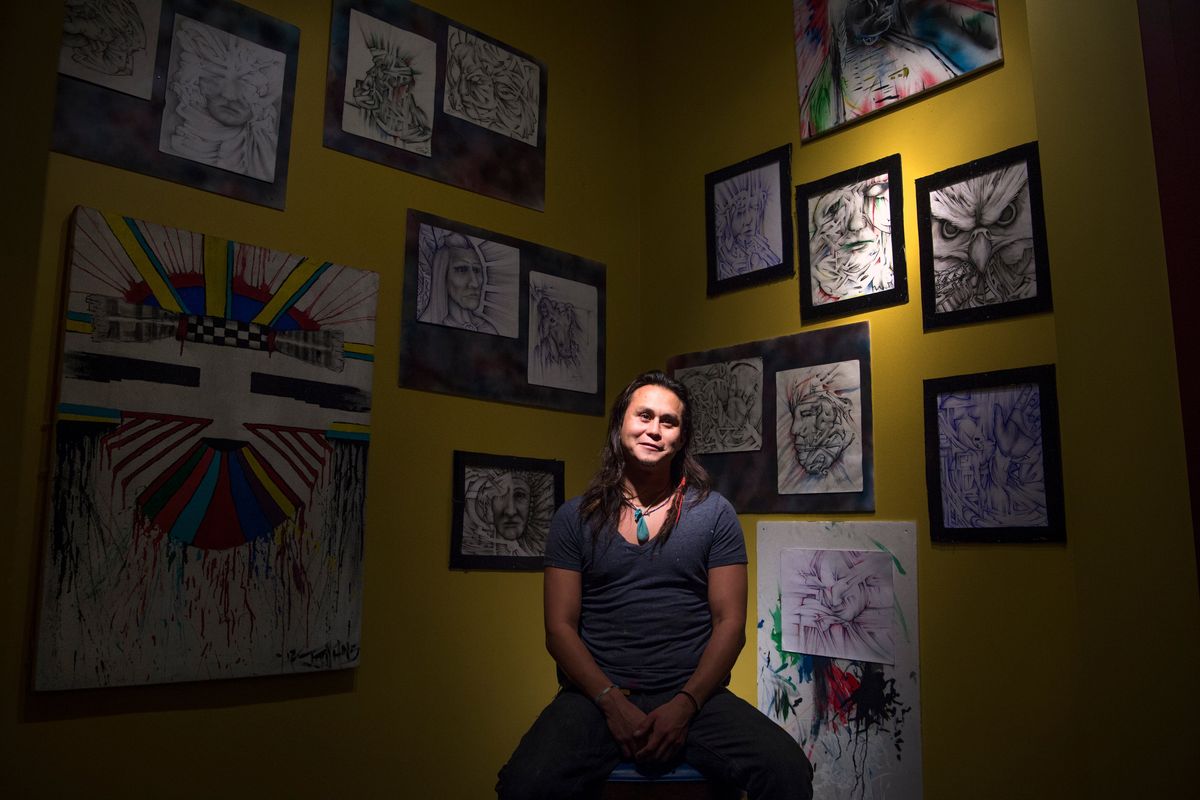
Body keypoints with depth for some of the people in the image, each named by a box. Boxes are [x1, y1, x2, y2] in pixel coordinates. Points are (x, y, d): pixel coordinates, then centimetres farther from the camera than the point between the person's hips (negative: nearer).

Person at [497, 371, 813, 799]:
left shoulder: (714, 513, 7)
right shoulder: (575, 518, 7)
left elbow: (730, 623, 3)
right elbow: (560, 627, 3)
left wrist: (685, 705, -11)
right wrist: (612, 702, -11)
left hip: (695, 695, 1)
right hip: (596, 695, 0)